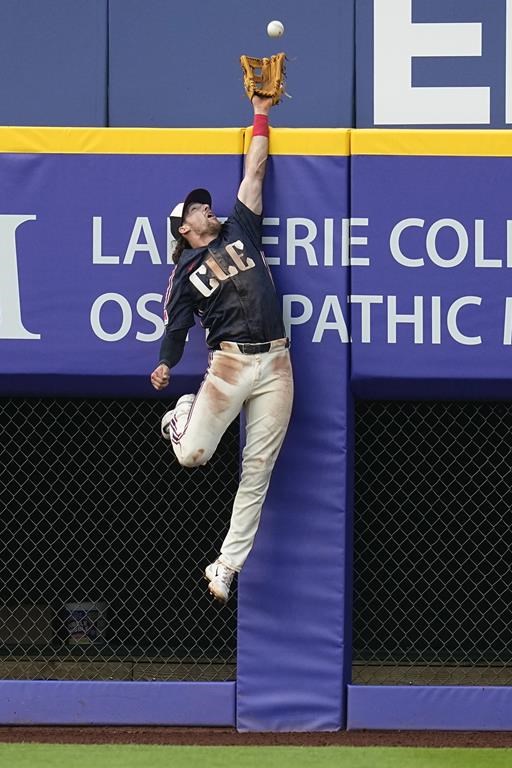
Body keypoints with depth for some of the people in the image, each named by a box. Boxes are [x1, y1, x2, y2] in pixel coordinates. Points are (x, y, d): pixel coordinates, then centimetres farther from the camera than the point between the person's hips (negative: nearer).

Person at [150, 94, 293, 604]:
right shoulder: (185, 275, 9)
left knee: (257, 472, 0)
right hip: (228, 365, -3)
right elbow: (176, 328, 5)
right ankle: (183, 414, 26)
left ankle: (225, 567, 5)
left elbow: (254, 174, 19)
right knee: (191, 455, -10)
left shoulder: (239, 232, 18)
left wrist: (261, 115, 19)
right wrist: (164, 367, -7)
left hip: (275, 366, 3)